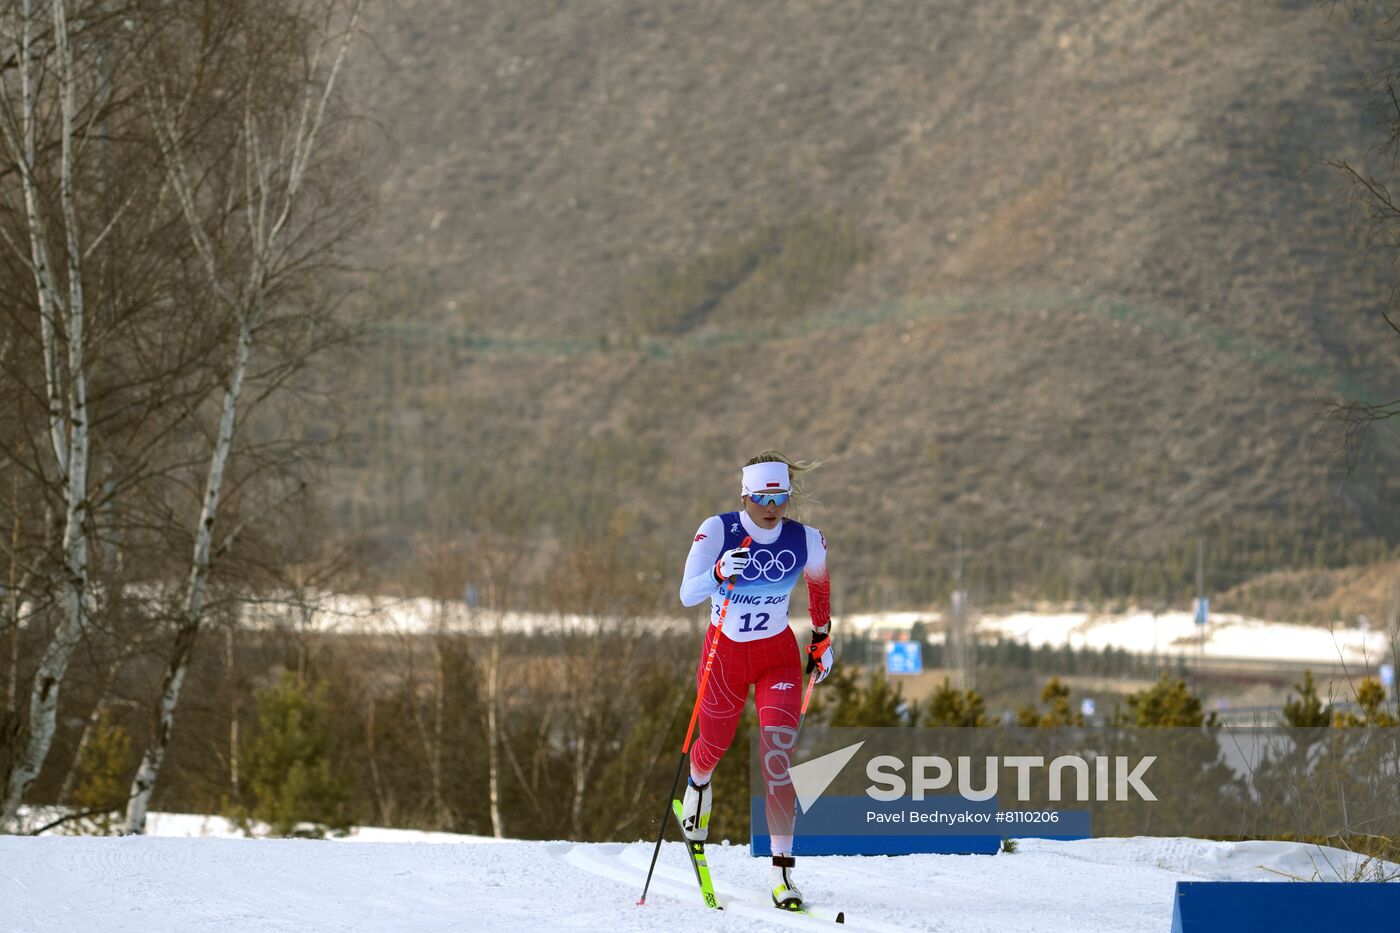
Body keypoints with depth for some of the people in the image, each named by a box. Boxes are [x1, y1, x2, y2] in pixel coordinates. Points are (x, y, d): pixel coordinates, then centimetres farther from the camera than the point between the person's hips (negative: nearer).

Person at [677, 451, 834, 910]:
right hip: (724, 653, 0)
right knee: (714, 746, 22)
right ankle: (698, 784, 61)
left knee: (778, 758, -17)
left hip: (778, 657, 0)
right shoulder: (718, 530, -19)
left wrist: (822, 638, 17)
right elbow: (687, 595, -27)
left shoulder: (806, 541, -12)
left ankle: (782, 871, -16)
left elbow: (820, 581, 12)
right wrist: (719, 574, -46)